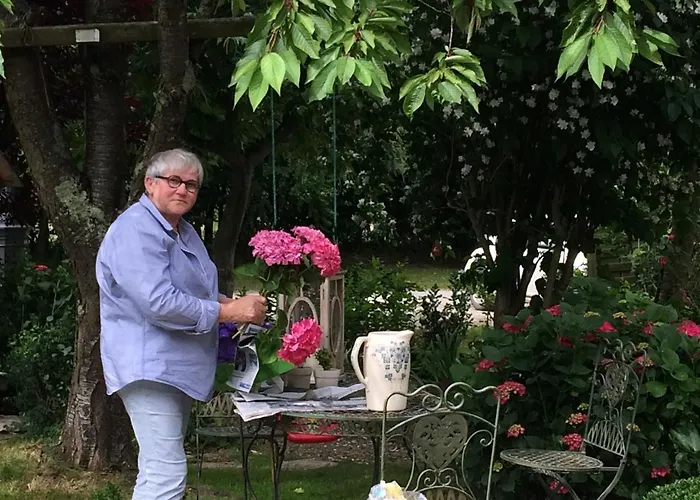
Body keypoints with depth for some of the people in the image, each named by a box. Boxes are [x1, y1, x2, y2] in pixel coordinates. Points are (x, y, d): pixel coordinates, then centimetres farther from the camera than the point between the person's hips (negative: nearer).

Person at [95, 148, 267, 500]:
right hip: (150, 366, -11)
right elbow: (158, 302, -26)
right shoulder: (137, 231, -16)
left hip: (176, 367, 11)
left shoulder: (184, 231, 16)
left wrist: (231, 303, 7)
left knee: (158, 471, 16)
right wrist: (228, 312, -21)